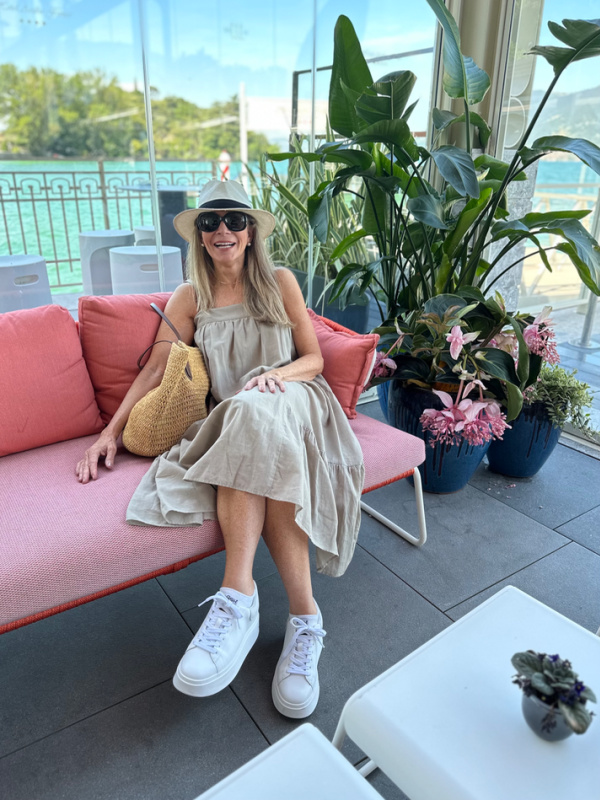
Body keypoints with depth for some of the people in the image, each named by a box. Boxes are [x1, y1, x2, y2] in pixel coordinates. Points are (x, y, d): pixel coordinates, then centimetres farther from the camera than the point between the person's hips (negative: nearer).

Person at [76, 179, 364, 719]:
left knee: (255, 413, -37)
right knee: (259, 462, -36)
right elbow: (156, 370, 10)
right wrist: (112, 431, 3)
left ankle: (238, 598, -36)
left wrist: (277, 374, -14)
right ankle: (304, 615, -34)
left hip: (291, 401, -1)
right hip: (232, 419, 1)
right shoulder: (190, 298, 13)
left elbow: (314, 358, 8)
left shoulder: (280, 282, 10)